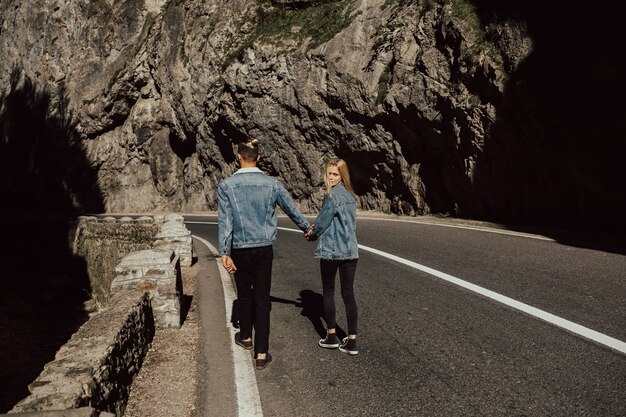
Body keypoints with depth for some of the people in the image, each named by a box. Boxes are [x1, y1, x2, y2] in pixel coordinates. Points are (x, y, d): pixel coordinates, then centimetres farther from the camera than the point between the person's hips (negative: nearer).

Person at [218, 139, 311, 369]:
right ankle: (261, 353, 6)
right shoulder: (272, 184, -3)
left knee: (244, 294, 18)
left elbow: (225, 221, -11)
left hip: (240, 249, 0)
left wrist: (224, 252, -10)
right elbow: (291, 209, 10)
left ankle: (246, 337, 38)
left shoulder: (226, 186, -7)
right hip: (264, 249, 0)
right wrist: (307, 227, 26)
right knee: (262, 298, 4)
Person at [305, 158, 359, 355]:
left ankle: (332, 336, 17)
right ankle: (351, 341, 10)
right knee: (348, 294, 7)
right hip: (350, 250, 6)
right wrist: (317, 229, 17)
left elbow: (322, 221, -8)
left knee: (328, 291, 11)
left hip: (331, 250, -6)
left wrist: (312, 234, 11)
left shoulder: (332, 195, -14)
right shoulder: (350, 195, 11)